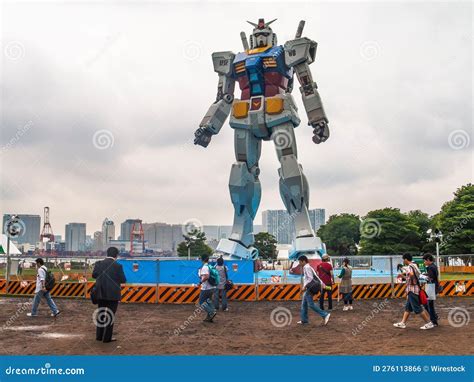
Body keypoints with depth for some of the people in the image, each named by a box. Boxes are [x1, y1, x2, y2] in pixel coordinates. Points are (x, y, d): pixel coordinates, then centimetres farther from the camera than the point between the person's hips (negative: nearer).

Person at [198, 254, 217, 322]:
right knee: (208, 302, 17)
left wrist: (201, 282, -20)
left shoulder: (204, 267, -17)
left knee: (201, 302, 0)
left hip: (206, 288, -9)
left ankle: (212, 312, -13)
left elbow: (206, 276, -31)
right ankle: (209, 317, 17)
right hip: (211, 288, 9)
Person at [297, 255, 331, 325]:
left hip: (308, 288, -10)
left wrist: (305, 286, -18)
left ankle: (325, 315, -11)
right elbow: (316, 277, 16)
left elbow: (310, 278, -21)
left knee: (311, 304, -10)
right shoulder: (307, 267, 16)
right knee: (304, 304, 14)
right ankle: (304, 320, 19)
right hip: (307, 289, 10)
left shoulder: (307, 268, -12)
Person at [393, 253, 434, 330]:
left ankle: (429, 323, -1)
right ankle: (402, 323, 17)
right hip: (412, 290, 10)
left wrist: (413, 282, -21)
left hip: (412, 290, -10)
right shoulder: (414, 266, 14)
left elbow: (411, 274, -38)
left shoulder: (409, 267, -15)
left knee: (417, 308, -5)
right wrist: (403, 276, 23)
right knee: (408, 307, 13)